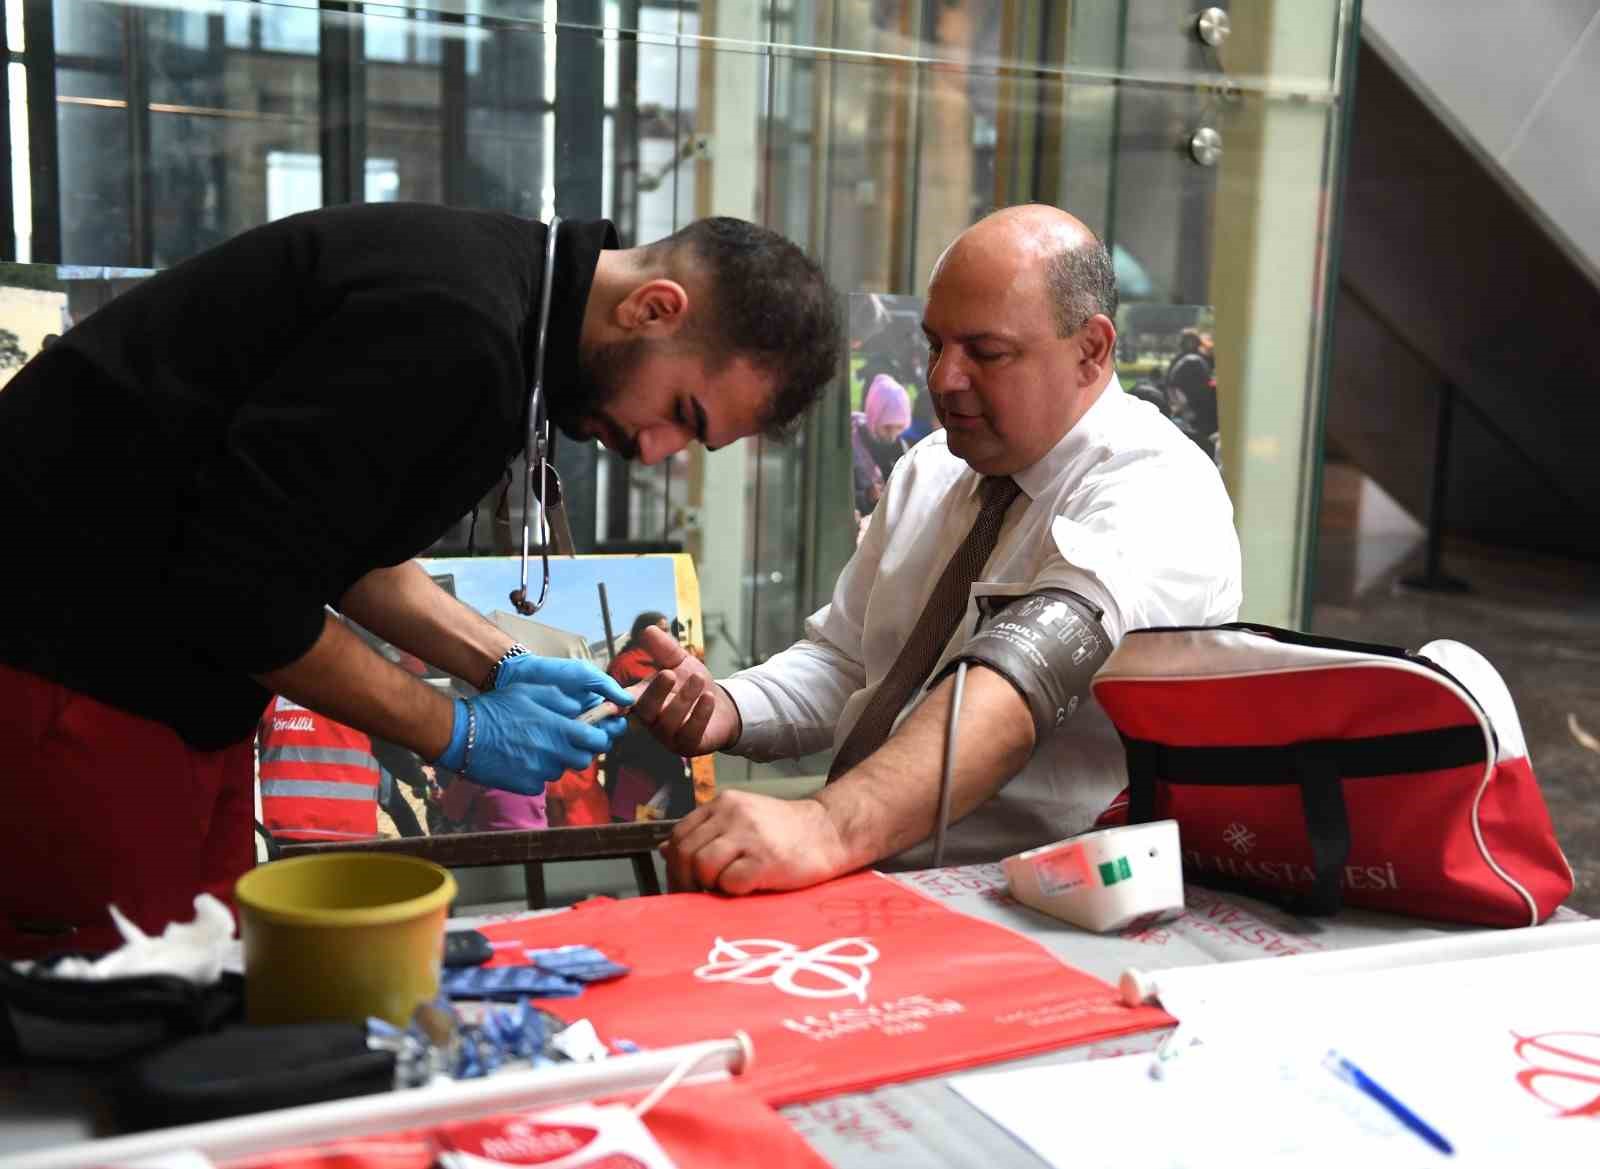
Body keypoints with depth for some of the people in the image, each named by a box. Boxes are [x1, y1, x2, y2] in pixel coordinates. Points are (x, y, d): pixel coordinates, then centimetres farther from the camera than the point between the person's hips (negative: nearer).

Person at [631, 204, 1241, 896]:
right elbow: (838, 661, 15)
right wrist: (724, 711, -6)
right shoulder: (928, 471, 10)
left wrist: (830, 825, -45)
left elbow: (1028, 678, -31)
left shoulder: (1159, 495, -14)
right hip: (859, 885, 7)